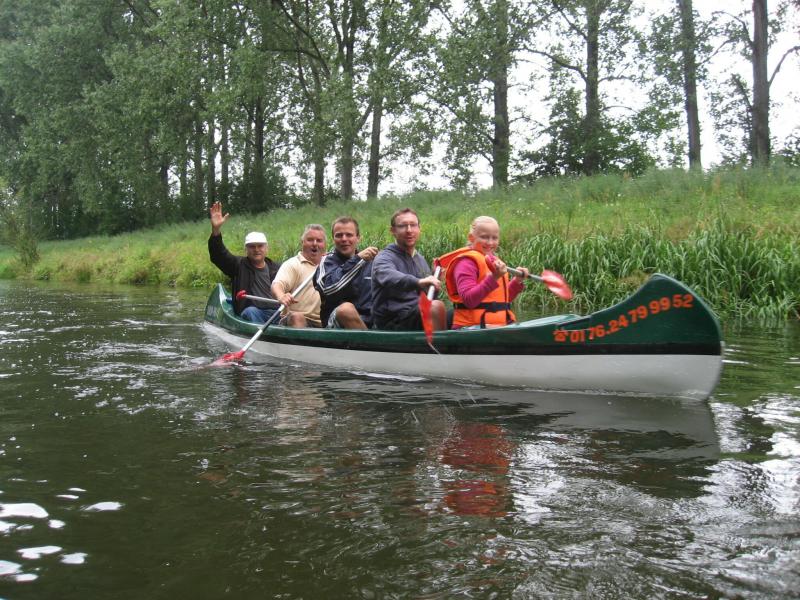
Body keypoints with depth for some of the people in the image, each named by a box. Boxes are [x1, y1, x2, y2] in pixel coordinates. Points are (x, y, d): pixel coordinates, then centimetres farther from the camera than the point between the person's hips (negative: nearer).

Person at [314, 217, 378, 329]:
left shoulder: (370, 261, 19)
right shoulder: (327, 262, 9)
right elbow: (328, 288, -14)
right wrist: (358, 259, -15)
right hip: (337, 319, -2)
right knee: (346, 308, -37)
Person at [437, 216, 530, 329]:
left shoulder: (494, 261, 21)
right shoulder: (466, 262, -6)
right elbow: (469, 300, -19)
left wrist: (517, 281, 12)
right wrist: (494, 278, -24)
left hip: (499, 325, 9)